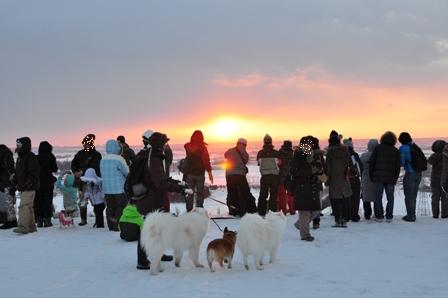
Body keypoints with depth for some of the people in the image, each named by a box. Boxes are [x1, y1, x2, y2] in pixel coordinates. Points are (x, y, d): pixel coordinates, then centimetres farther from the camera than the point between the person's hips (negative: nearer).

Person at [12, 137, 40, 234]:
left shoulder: (31, 157, -10)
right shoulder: (20, 158, 19)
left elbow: (33, 173, -16)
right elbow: (18, 173, 25)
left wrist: (29, 183, -22)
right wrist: (14, 180, 11)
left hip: (29, 187, -10)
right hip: (22, 187, 10)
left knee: (24, 206, -17)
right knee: (28, 207, 14)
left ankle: (23, 227, -22)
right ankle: (31, 226, 21)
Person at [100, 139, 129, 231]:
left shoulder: (102, 160, 7)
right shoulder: (119, 159, -14)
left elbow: (102, 174, 15)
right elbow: (127, 172, -7)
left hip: (106, 189, 6)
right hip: (119, 189, -6)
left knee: (110, 207, 12)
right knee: (122, 205, 6)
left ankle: (111, 226, 13)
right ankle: (116, 222, -8)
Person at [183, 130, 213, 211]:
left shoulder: (187, 147, 0)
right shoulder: (202, 147, -10)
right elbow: (206, 160, -12)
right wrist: (209, 172, -8)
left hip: (189, 173, 3)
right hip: (200, 173, -2)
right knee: (199, 193, 4)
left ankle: (189, 210, 6)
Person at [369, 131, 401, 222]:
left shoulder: (378, 148, 0)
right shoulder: (396, 151, 4)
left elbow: (371, 162, -1)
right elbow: (397, 166, 5)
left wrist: (371, 175, 5)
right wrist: (395, 178, 11)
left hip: (378, 177, -1)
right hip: (390, 178, 1)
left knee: (378, 197, 4)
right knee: (390, 198, 9)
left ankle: (379, 216, 2)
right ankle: (389, 217, 7)